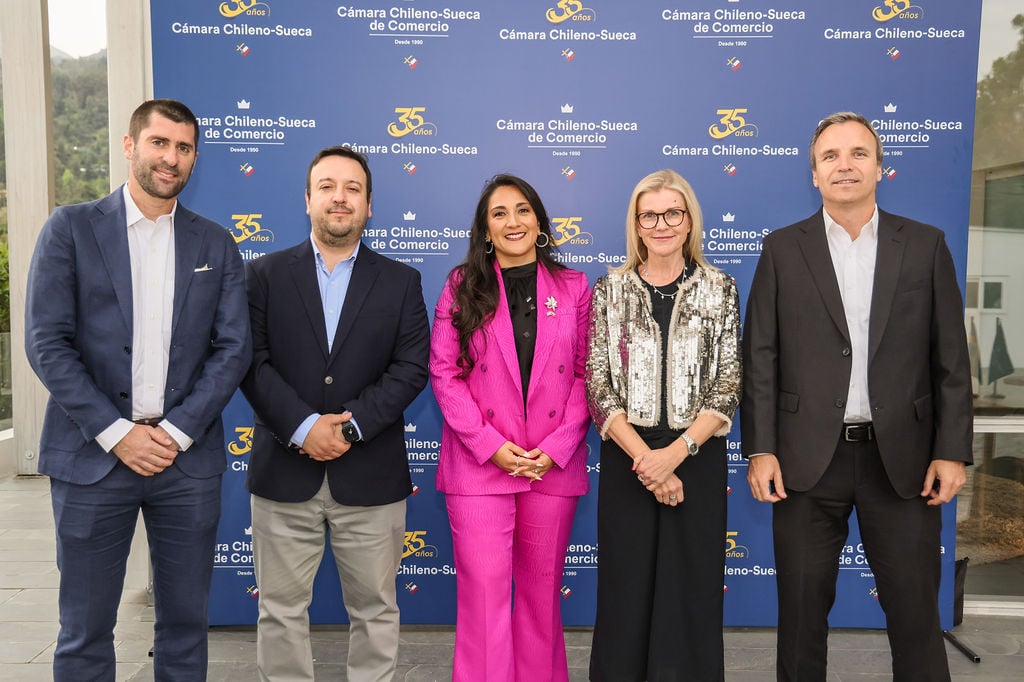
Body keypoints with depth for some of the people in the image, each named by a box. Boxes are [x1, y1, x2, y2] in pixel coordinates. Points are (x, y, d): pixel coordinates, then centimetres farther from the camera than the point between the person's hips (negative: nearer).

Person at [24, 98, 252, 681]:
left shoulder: (216, 244, 8)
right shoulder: (71, 228, 2)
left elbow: (233, 348, 1)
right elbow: (47, 343, -5)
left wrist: (177, 432, -9)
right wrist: (117, 433, -11)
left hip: (188, 457, 2)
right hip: (93, 456, -1)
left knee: (186, 623, 11)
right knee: (85, 631, 9)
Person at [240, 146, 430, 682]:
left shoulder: (401, 282, 6)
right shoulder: (265, 275, 5)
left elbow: (411, 367, -3)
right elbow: (252, 362, -3)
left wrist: (351, 426, -14)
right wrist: (303, 428, -15)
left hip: (370, 477, 0)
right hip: (283, 474, 0)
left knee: (375, 611, 11)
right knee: (281, 612, 10)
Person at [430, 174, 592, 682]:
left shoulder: (573, 287, 5)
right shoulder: (462, 287, 2)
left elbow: (586, 373, 3)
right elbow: (444, 373, -3)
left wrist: (556, 447, -8)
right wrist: (491, 445, -11)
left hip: (555, 465, 1)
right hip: (480, 464, -1)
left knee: (541, 589, 13)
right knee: (483, 590, 0)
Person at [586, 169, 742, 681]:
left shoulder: (720, 290, 3)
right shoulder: (609, 291, 3)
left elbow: (728, 388, -3)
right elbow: (598, 386, -3)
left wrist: (676, 452, -14)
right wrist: (644, 457, -12)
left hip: (697, 458, 0)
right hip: (626, 458, 0)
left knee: (691, 592, 8)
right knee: (626, 591, 8)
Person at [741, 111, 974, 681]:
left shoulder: (925, 245, 5)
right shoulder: (783, 249, 2)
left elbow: (951, 359, 4)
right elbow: (760, 359, -1)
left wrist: (953, 451, -2)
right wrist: (760, 449, -6)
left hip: (900, 457, 1)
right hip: (808, 457, 0)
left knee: (915, 609, 11)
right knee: (802, 608, 11)